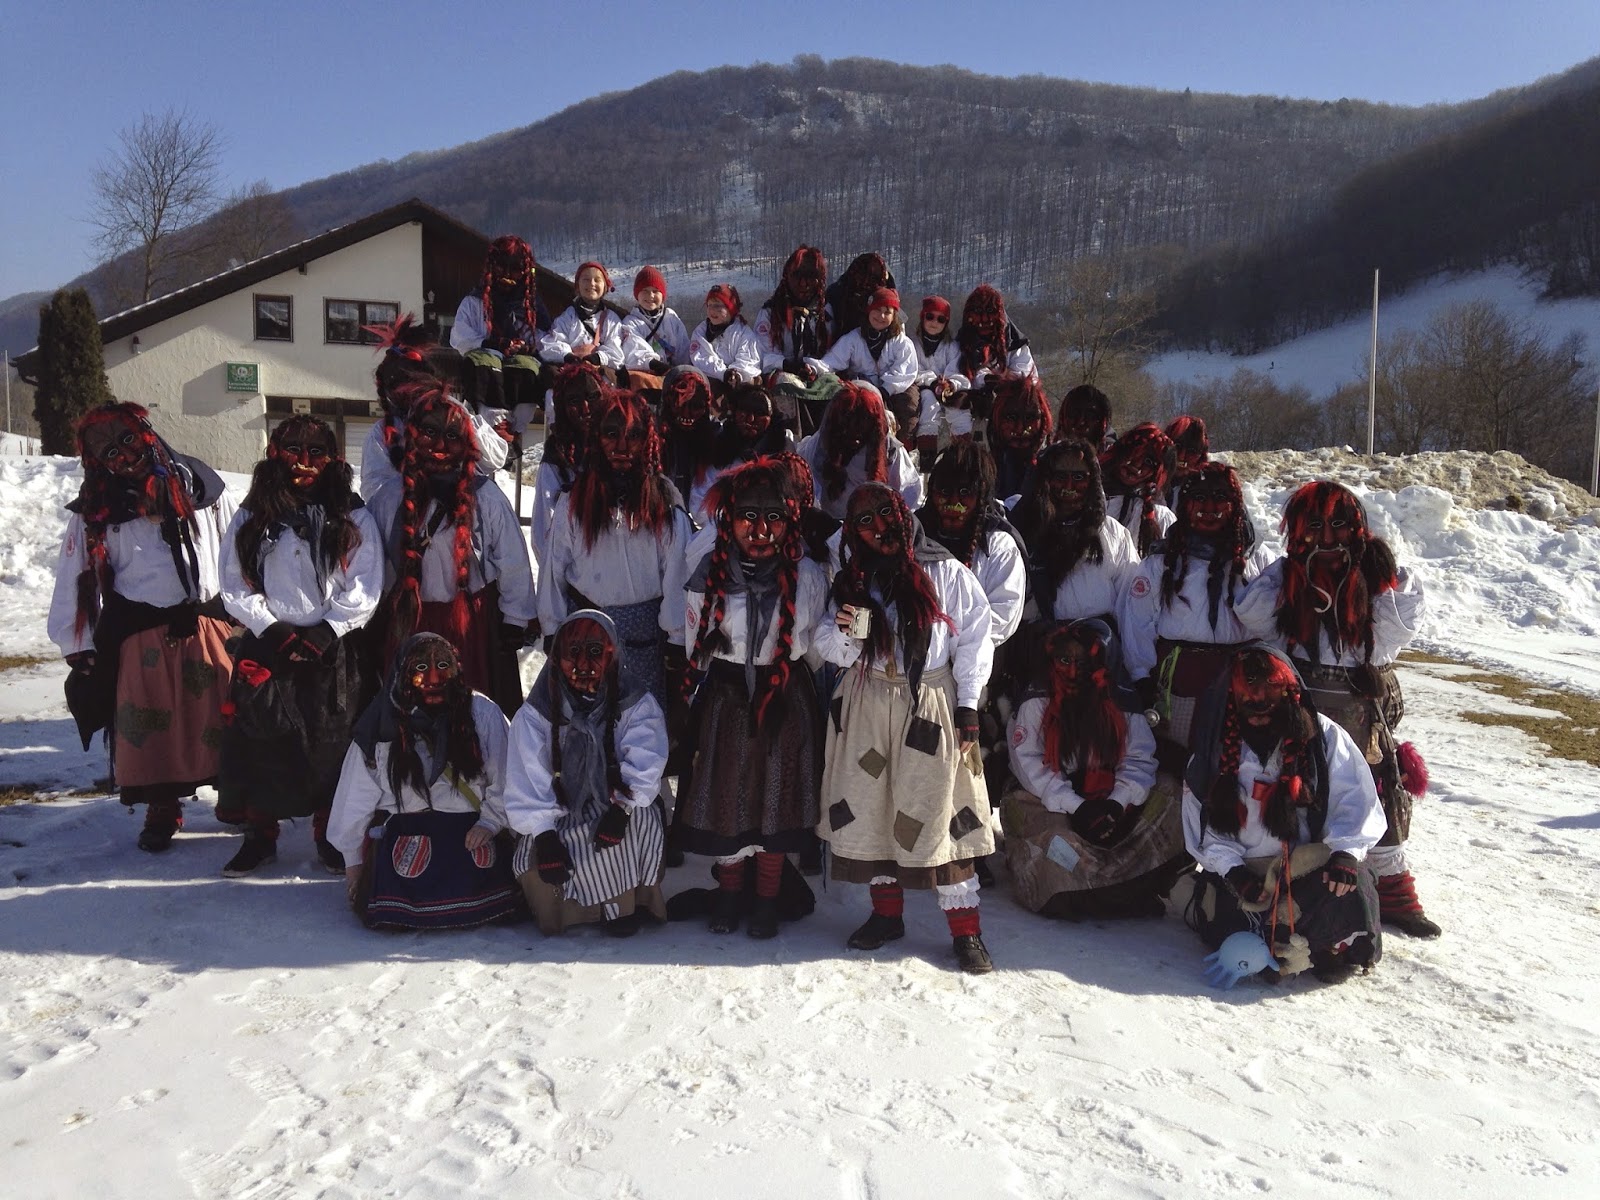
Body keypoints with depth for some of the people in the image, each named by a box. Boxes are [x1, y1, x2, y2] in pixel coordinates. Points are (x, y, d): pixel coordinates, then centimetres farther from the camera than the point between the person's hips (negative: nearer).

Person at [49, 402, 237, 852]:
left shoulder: (198, 484, 4)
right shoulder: (94, 509, 3)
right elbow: (74, 580, 5)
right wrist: (78, 648, 1)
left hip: (211, 626, 0)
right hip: (141, 637, 0)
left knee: (231, 720, 4)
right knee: (151, 730, 3)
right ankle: (162, 809, 22)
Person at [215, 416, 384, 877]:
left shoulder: (353, 520, 4)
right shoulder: (251, 520, 8)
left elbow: (364, 588, -2)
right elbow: (235, 587, 4)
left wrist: (326, 633, -13)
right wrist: (273, 630, -9)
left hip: (335, 650, -1)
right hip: (267, 645, 1)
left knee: (332, 742, 1)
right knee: (259, 739, 0)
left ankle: (330, 834, 16)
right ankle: (260, 835, 15)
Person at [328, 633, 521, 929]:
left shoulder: (483, 713, -4)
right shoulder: (383, 724, -1)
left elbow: (504, 777, 1)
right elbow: (356, 793, 6)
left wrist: (490, 822, -12)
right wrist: (353, 860, 8)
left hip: (471, 827, 0)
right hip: (404, 826, 1)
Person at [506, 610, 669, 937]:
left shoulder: (637, 706, -3)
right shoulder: (534, 714, -3)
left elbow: (644, 766, -16)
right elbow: (528, 783, -11)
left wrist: (622, 806, -33)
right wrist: (543, 835, -23)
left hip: (614, 812, 0)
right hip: (560, 820, 0)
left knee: (641, 817, -32)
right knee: (534, 861, -28)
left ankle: (626, 901, -14)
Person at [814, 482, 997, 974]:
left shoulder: (947, 574, -2)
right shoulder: (852, 581, 9)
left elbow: (973, 643, -1)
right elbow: (832, 648, 10)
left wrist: (968, 707, -5)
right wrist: (843, 631, -13)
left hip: (931, 704, -4)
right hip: (867, 705, 4)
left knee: (940, 811, -4)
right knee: (872, 808, 8)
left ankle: (965, 929, 5)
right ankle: (886, 913, 24)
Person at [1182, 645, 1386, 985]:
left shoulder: (1322, 736, 3)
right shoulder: (1214, 751, 6)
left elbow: (1355, 800, -3)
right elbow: (1203, 824, 3)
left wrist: (1345, 852, -20)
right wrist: (1231, 869, -12)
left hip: (1313, 865, -1)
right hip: (1243, 870, 1)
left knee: (1352, 891, -33)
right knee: (1222, 926, -26)